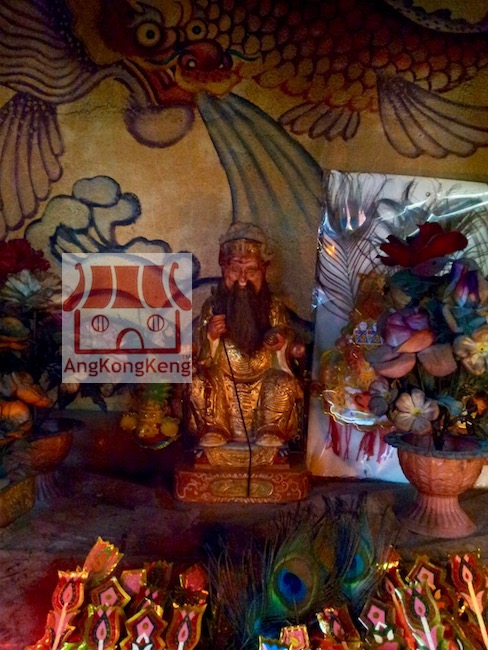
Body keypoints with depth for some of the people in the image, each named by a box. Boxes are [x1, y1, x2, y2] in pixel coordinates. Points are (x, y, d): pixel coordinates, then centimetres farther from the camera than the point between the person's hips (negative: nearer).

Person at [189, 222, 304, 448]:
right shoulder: (212, 306, -4)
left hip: (263, 382, 0)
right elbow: (201, 361, -4)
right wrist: (210, 337, -25)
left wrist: (283, 347, -24)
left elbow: (289, 350, 0)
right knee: (199, 383, -26)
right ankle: (214, 435, -9)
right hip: (223, 385, 1)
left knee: (284, 385, -29)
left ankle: (271, 436, -11)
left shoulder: (274, 307, -4)